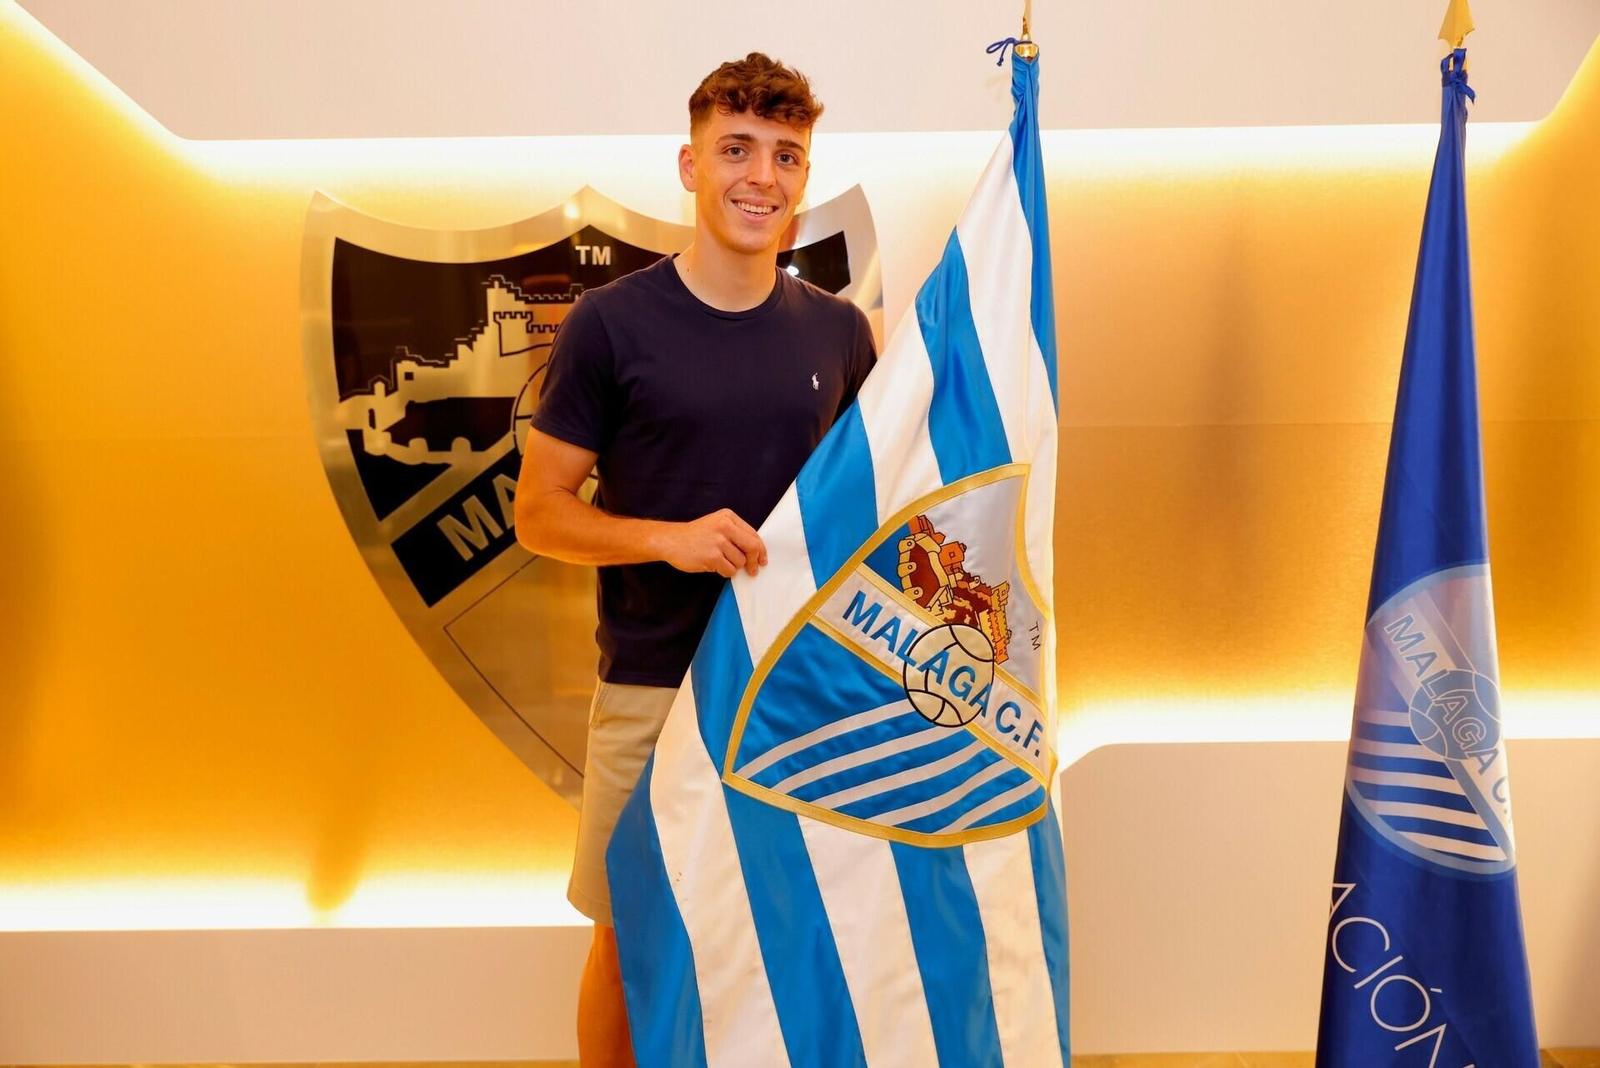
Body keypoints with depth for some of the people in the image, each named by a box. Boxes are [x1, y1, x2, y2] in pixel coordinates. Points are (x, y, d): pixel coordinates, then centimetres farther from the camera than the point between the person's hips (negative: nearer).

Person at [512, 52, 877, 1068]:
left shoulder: (839, 330, 5)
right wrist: (668, 537, -20)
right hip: (653, 686, -2)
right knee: (632, 936, 11)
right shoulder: (612, 321, -6)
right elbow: (539, 510, -4)